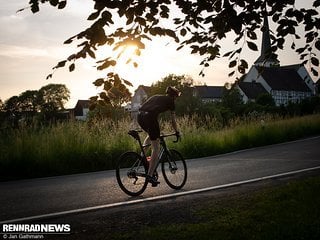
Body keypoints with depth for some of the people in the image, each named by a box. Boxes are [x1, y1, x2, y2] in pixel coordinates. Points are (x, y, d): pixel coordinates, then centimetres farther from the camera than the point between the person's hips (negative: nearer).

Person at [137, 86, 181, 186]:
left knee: (151, 135, 36)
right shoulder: (170, 101, 17)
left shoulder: (156, 97, 33)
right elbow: (173, 120, 19)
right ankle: (150, 175, -2)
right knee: (156, 147, 3)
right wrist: (177, 132, 35)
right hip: (150, 117, -6)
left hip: (140, 116, 7)